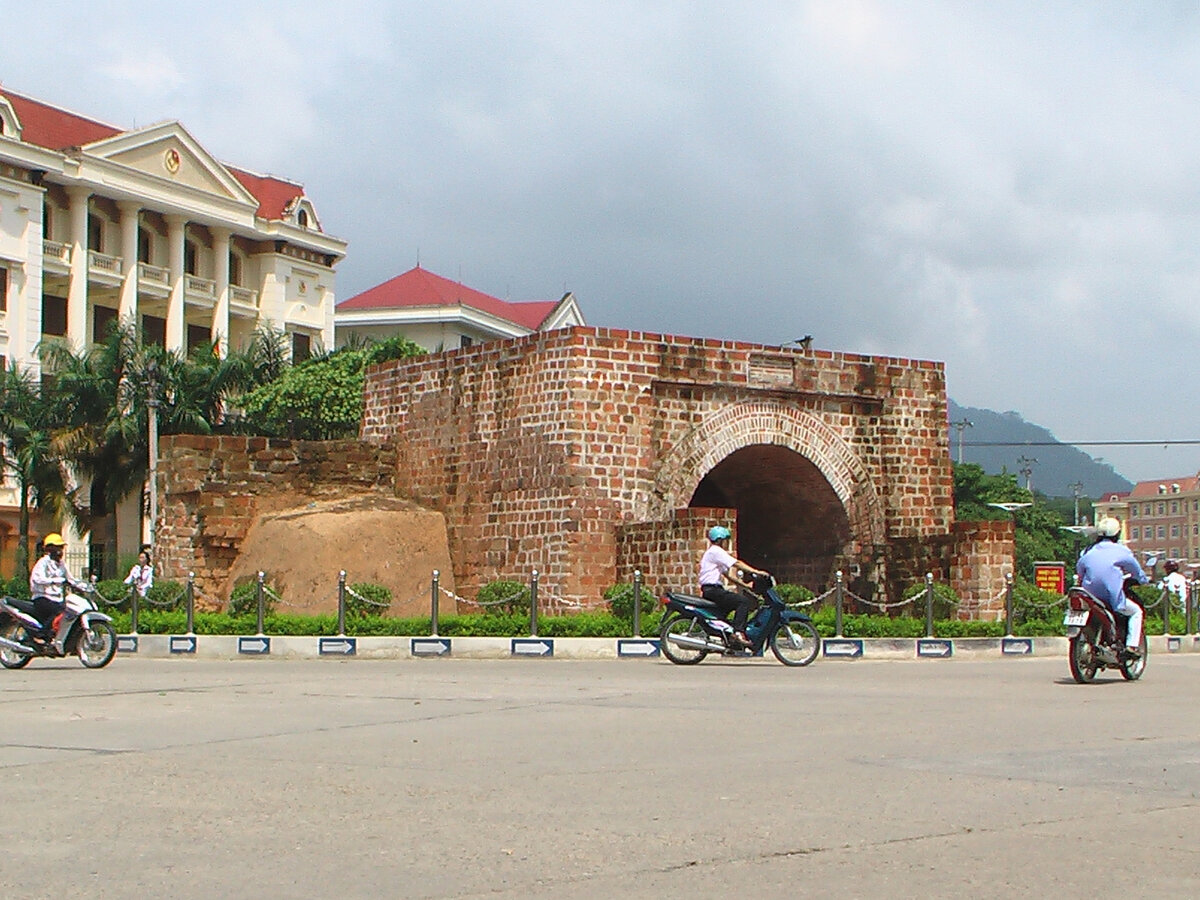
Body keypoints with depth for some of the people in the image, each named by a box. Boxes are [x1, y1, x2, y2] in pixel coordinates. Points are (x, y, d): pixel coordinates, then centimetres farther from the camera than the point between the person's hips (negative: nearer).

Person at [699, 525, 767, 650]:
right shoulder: (715, 551, -8)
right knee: (743, 601, -20)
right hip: (712, 590, -11)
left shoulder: (714, 552, 25)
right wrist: (756, 571, -19)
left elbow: (729, 575, 23)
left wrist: (745, 585, 15)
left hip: (713, 590, 11)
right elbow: (736, 563, -17)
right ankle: (738, 633, -28)